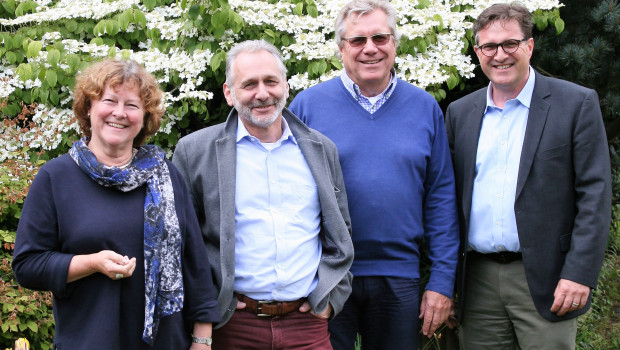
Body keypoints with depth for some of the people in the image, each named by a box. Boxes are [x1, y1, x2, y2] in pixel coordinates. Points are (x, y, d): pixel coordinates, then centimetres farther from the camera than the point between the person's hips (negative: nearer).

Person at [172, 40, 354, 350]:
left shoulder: (322, 149, 9)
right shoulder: (195, 151, 0)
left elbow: (340, 231, 16)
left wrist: (331, 295, 5)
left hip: (308, 322, 2)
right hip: (232, 323, -2)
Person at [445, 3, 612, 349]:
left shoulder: (576, 103, -1)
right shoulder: (461, 112, 10)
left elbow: (595, 194, -5)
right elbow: (451, 193, 12)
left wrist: (580, 274, -13)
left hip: (545, 280, -3)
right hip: (479, 279, 4)